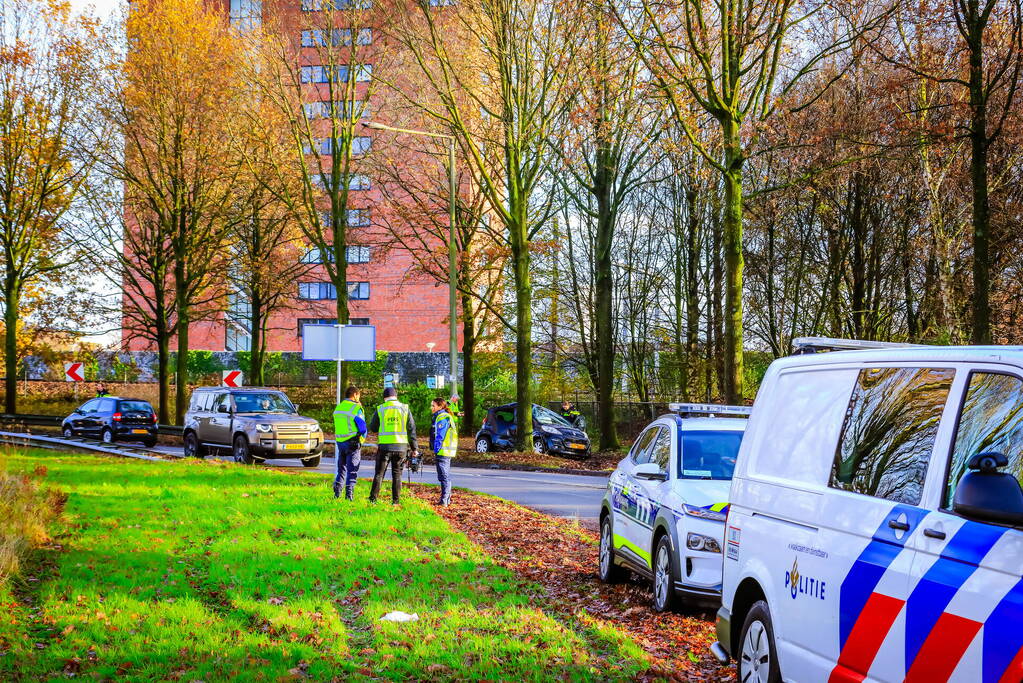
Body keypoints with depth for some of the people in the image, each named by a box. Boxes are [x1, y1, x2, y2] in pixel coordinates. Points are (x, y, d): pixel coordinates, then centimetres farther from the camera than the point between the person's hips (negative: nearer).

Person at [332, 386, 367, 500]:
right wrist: (362, 439, 11)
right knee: (352, 470, 1)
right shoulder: (356, 409, -11)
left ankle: (337, 492, 9)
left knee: (341, 469, 16)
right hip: (353, 443, -6)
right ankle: (349, 494, -2)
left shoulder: (338, 408, 11)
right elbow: (363, 428, -10)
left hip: (340, 442, 6)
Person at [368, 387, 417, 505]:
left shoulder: (380, 409, 0)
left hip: (384, 446, -1)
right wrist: (414, 448, 7)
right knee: (397, 475, 8)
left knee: (379, 473, 7)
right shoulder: (405, 408, 2)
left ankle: (373, 499, 3)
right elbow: (411, 429, 2)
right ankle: (395, 501, 6)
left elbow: (373, 428, 5)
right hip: (401, 446, 1)